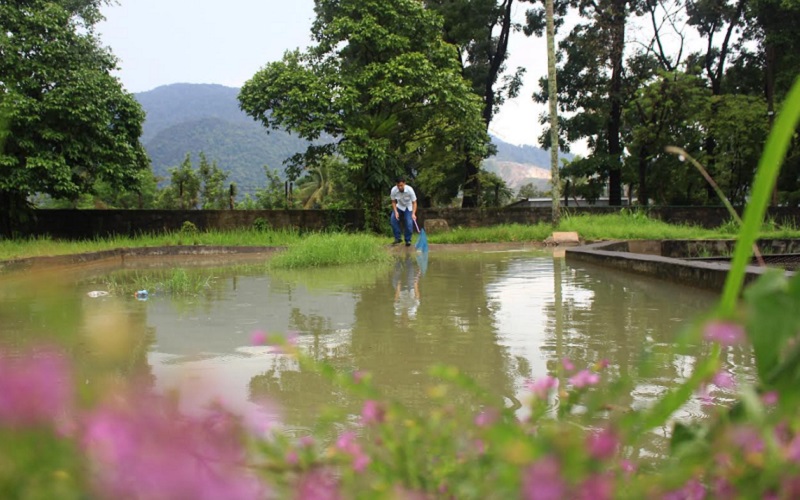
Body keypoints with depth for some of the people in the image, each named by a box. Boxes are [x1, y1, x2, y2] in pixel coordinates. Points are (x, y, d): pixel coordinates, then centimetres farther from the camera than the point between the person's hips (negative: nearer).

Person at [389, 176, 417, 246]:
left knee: (409, 223, -20)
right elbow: (393, 202, -7)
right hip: (399, 207, 2)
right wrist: (395, 212, -21)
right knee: (393, 219, -21)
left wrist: (413, 214, -37)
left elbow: (414, 202, -23)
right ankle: (397, 238, -9)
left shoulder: (410, 190, -30)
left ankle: (408, 240, 0)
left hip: (408, 207, -2)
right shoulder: (393, 190, -23)